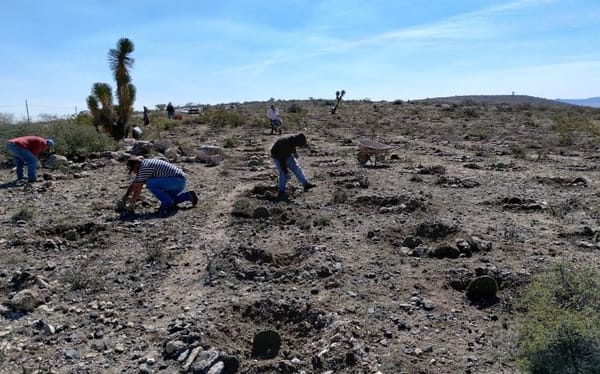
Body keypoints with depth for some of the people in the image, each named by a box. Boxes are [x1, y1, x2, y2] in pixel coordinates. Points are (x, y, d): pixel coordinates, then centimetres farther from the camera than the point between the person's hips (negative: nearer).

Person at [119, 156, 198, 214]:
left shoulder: (144, 167, -14)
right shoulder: (143, 166, 16)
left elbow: (138, 187, -13)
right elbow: (134, 184, 24)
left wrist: (133, 202, -3)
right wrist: (125, 197, 25)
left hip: (176, 180, -11)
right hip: (180, 182, 11)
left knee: (150, 183, -18)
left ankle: (168, 204, -12)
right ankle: (188, 195, 16)